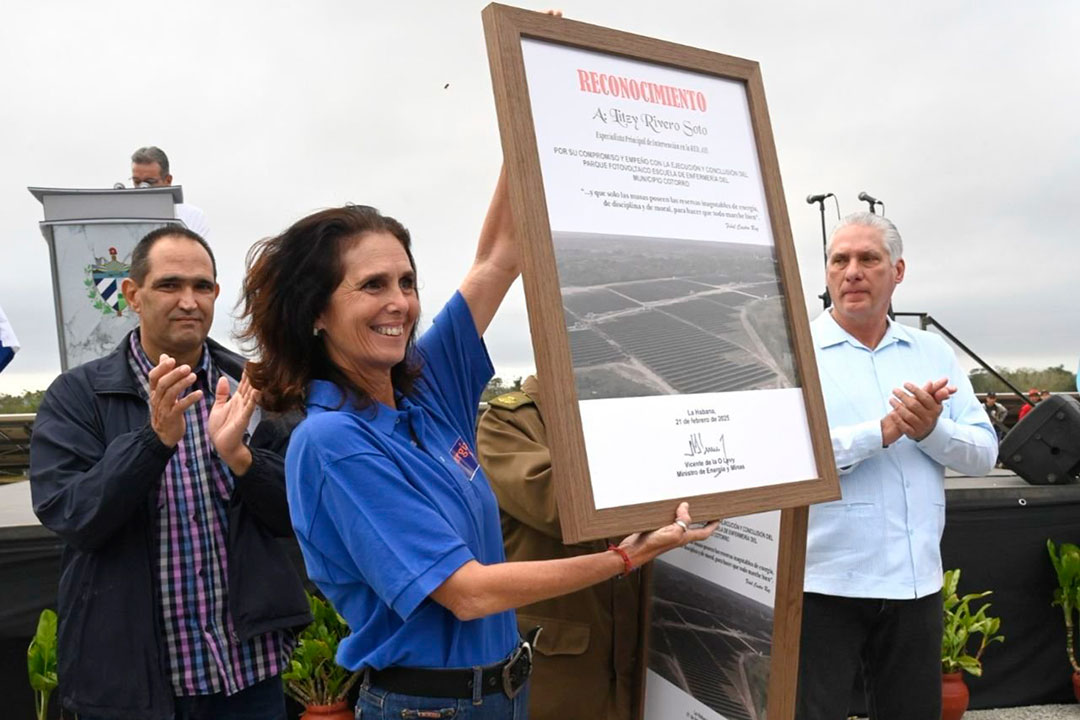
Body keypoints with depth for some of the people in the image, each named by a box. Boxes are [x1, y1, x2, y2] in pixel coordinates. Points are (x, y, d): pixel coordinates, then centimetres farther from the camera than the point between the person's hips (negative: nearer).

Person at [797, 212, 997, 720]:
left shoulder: (933, 352, 10)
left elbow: (984, 453, 6)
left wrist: (929, 430, -14)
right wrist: (884, 430, -21)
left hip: (917, 580, 5)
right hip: (824, 581, -5)